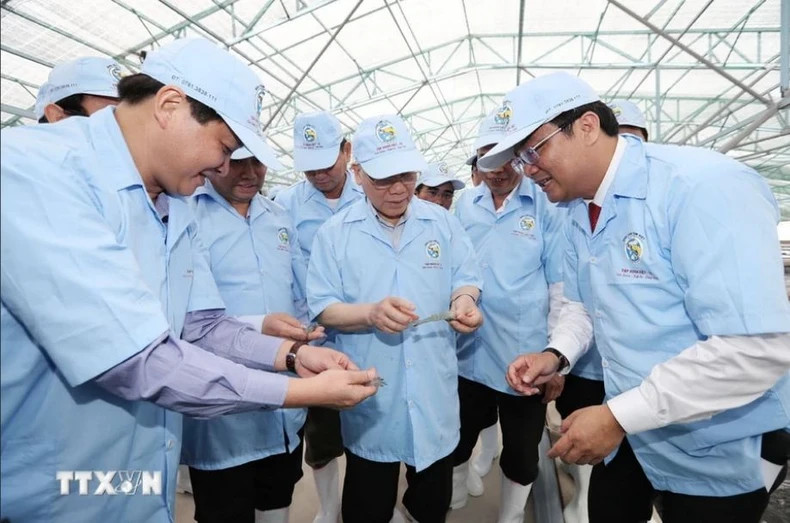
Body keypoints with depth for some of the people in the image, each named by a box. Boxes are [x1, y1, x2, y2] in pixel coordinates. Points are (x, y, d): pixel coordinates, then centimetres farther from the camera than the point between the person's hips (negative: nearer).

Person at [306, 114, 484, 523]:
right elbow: (322, 308, -8)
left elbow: (465, 279, 4)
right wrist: (370, 313, -26)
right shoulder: (335, 233, -6)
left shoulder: (443, 223, 1)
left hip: (435, 394, 2)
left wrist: (463, 301, -19)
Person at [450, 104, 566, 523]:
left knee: (521, 455, 17)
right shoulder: (463, 207, 2)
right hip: (468, 355, 3)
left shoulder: (548, 208, -8)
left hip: (526, 358, -2)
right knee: (457, 442, 20)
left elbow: (560, 289, -6)